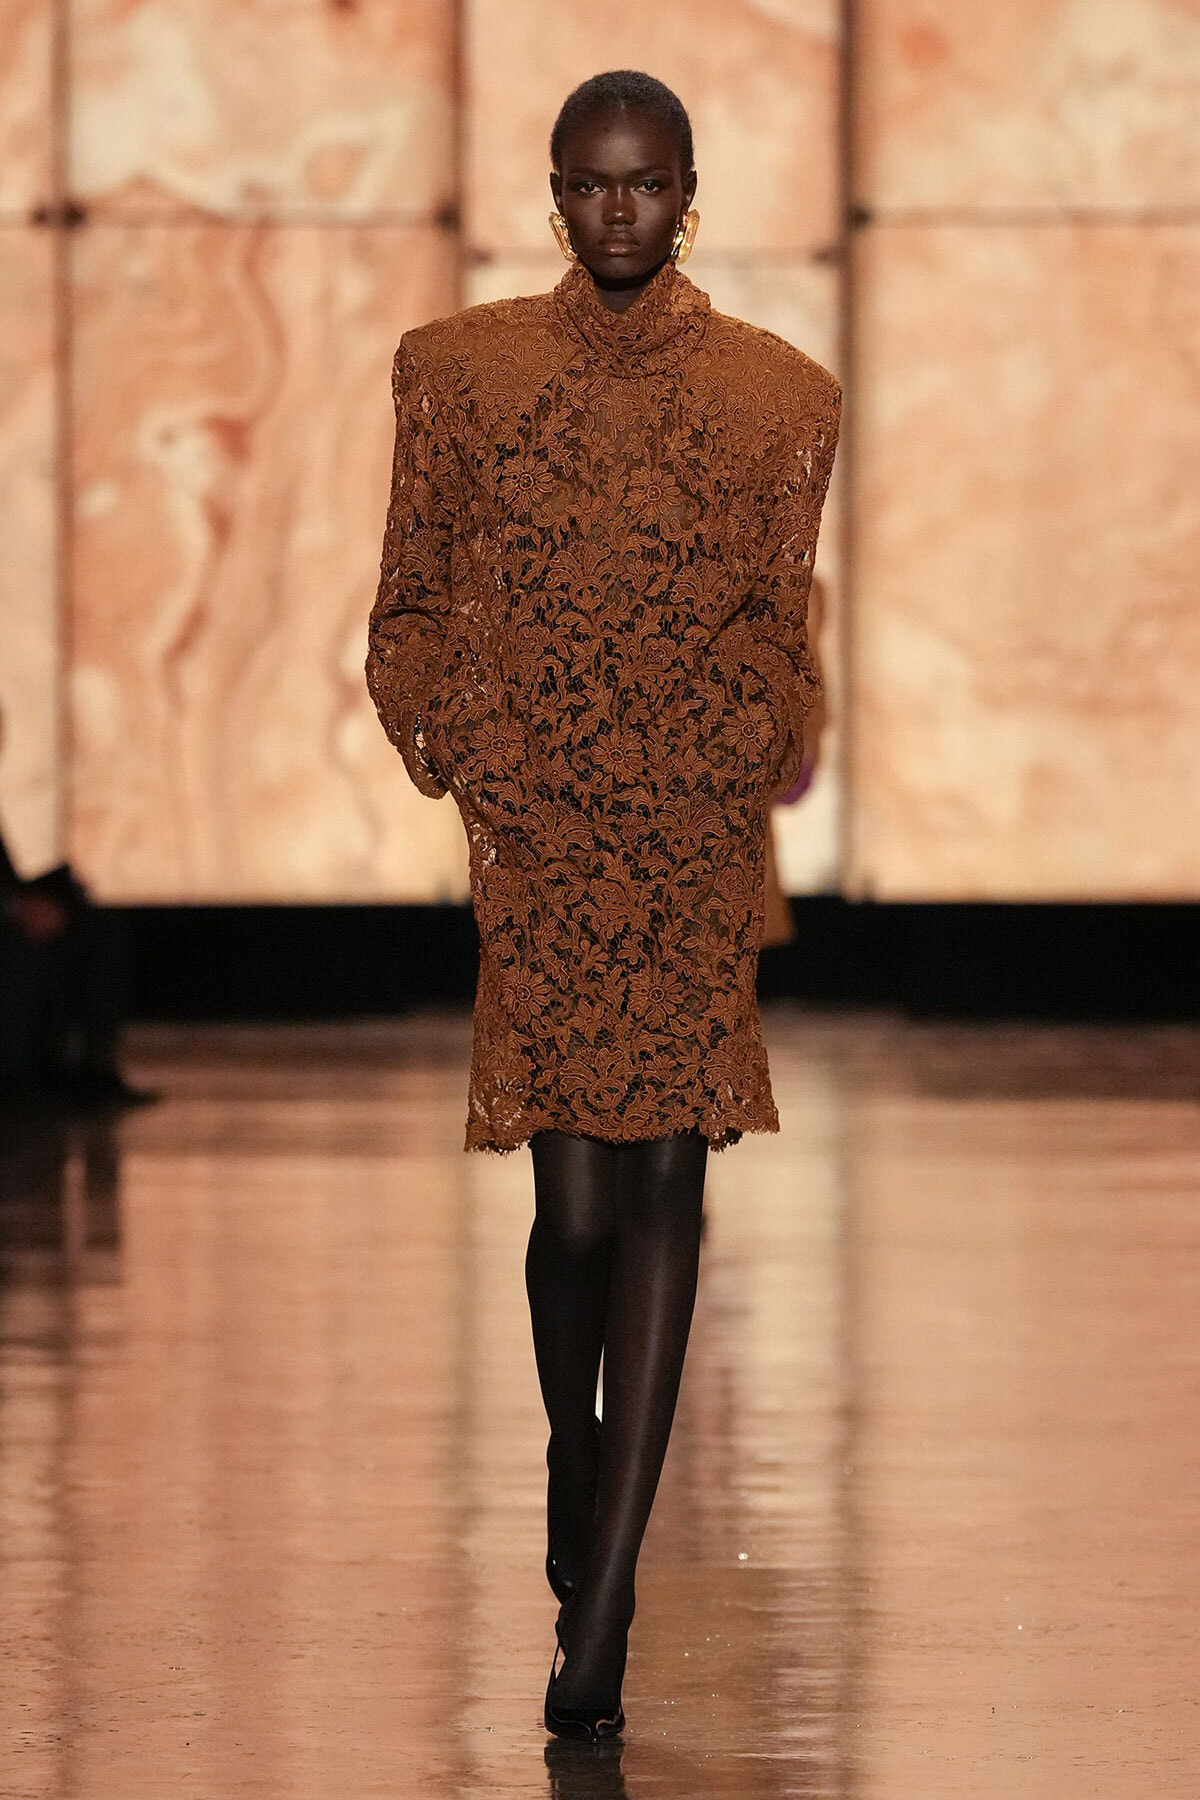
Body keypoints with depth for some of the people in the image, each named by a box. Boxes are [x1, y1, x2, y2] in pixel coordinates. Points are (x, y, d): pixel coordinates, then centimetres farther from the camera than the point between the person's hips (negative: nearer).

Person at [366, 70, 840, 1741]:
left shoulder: (776, 393, 6)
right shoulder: (459, 367, 7)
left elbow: (783, 633, 10)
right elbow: (408, 612, 11)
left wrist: (755, 787, 2)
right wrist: (459, 773, 2)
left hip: (696, 833, 0)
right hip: (532, 832, 0)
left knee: (664, 1179, -7)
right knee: (575, 1194, -3)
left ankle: (600, 1610, -9)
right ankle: (578, 1464, 29)